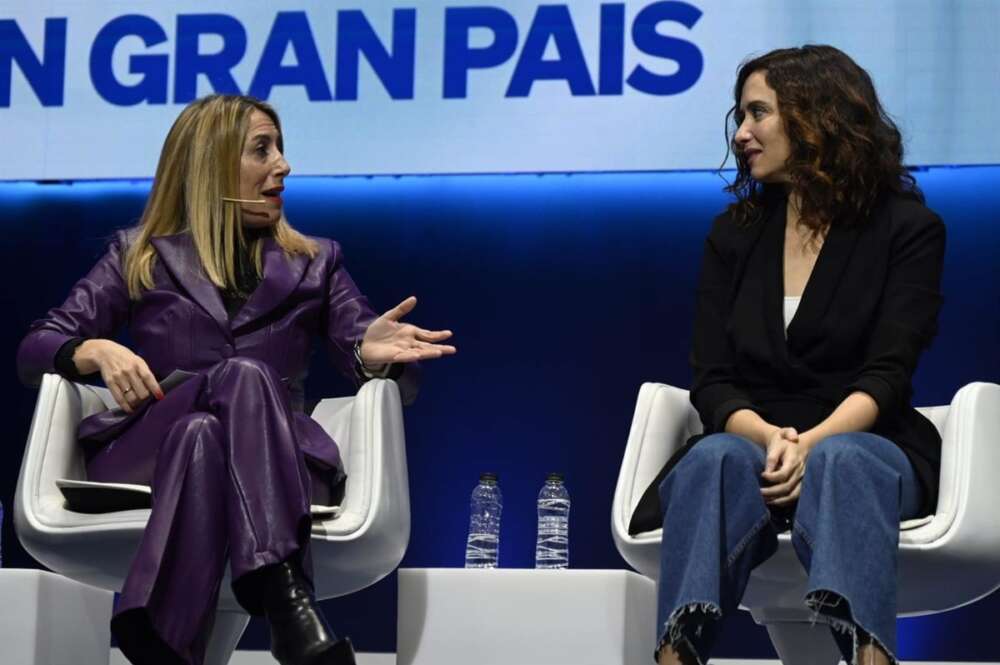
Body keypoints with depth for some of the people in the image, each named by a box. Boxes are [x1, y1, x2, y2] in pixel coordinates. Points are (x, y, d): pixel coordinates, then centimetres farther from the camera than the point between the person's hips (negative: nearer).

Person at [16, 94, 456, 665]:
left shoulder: (315, 264, 22)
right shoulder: (139, 257, 19)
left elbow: (394, 382, 13)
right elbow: (36, 348, 13)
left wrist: (372, 355, -13)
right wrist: (98, 351, -11)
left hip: (278, 464, 1)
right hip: (144, 455, -1)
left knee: (205, 436, -36)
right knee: (243, 377, -35)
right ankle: (285, 596, -56)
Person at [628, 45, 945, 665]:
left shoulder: (908, 229, 4)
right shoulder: (736, 232, 13)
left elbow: (887, 375, -7)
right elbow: (712, 381, 4)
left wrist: (812, 443, -27)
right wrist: (769, 439, -19)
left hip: (860, 443, -2)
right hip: (752, 443, 2)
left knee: (838, 463, -39)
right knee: (715, 461, -35)